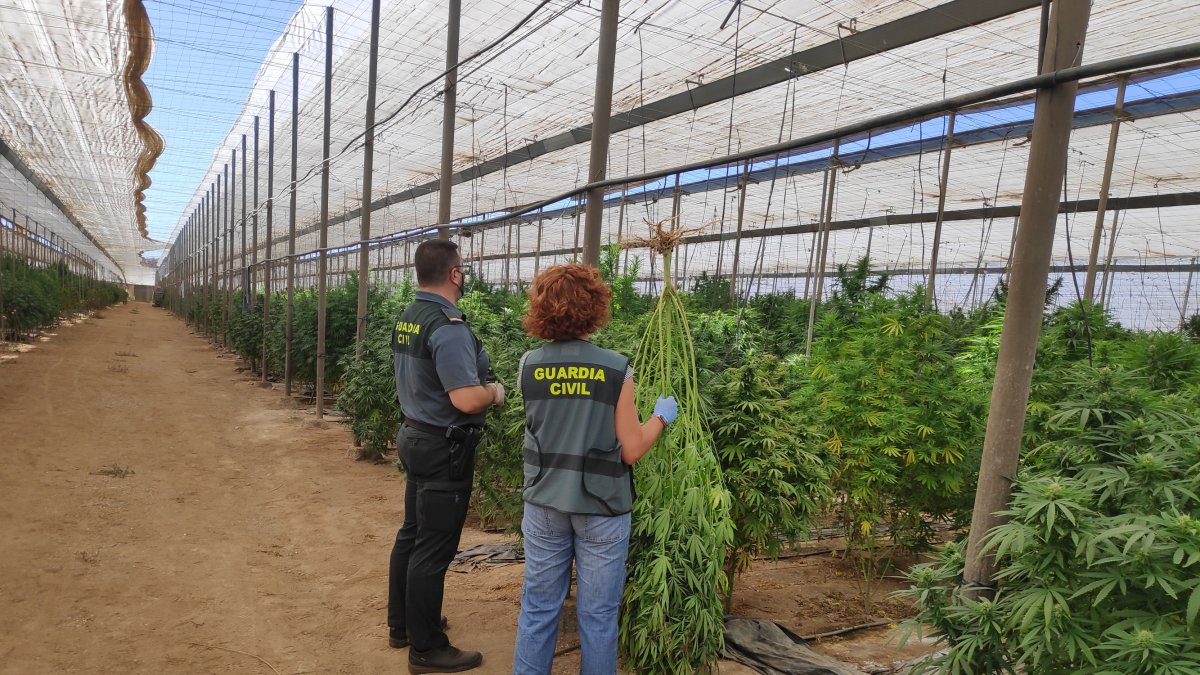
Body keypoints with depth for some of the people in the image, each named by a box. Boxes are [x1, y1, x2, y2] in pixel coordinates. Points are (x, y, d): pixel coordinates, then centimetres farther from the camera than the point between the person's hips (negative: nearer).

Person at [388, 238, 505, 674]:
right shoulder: (448, 328, -23)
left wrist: (480, 385, 15)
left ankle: (402, 624, 36)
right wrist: (496, 392, -10)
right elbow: (467, 399, -31)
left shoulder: (405, 320, 6)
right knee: (433, 549, 2)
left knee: (412, 535, 20)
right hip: (444, 449, -9)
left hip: (415, 438, 10)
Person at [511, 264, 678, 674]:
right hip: (601, 508, -3)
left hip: (545, 504, 3)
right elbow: (630, 451, -10)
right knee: (597, 614, 12)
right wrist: (662, 417, 7)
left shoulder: (529, 366, -5)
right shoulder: (616, 368, -14)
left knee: (538, 607, 16)